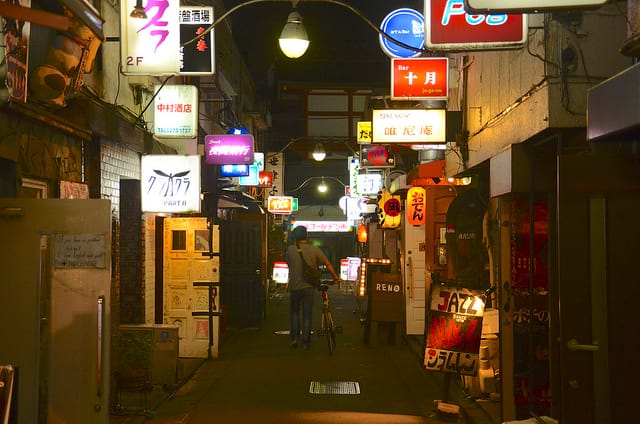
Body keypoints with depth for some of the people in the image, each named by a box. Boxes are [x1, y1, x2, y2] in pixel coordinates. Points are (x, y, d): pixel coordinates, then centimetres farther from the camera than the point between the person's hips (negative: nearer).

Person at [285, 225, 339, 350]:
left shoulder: (290, 249, -8)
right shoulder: (314, 249, -6)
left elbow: (288, 264, 7)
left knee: (294, 312, 19)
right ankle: (305, 343, 7)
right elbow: (327, 263, 1)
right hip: (309, 286, 0)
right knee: (307, 315, 6)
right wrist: (335, 276, 15)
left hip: (294, 286, 0)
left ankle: (295, 337, 7)